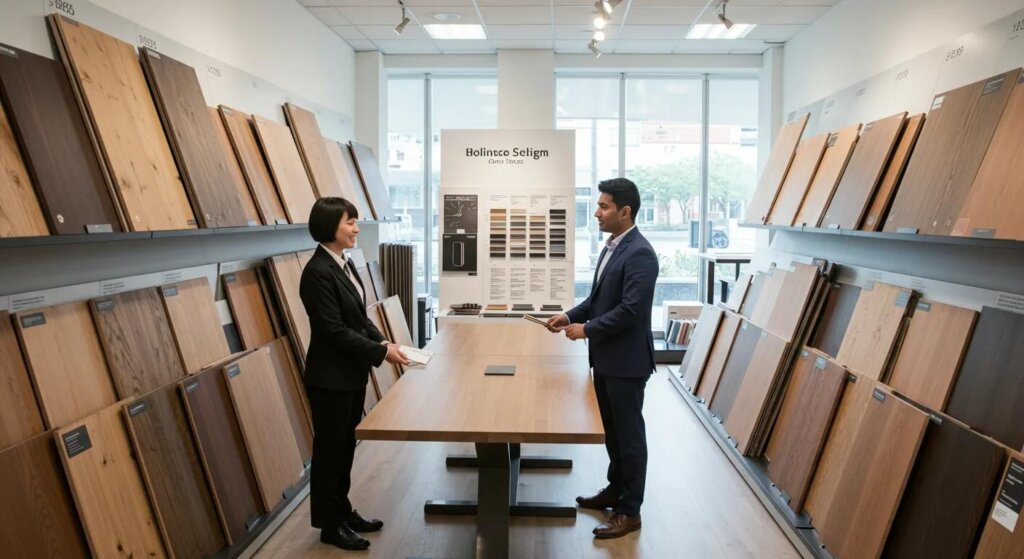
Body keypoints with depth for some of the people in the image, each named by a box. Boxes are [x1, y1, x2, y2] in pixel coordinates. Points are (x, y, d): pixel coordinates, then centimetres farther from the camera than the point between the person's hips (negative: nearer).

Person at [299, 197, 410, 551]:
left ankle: (343, 512, 33)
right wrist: (381, 353, -19)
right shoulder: (318, 272, -21)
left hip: (352, 374, 9)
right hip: (331, 377, -9)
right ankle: (329, 525, 20)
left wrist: (383, 342, 0)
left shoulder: (344, 264, 8)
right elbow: (335, 331, -23)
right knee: (329, 450, 6)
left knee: (346, 447, 19)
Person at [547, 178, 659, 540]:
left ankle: (630, 510, 15)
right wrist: (571, 316, 6)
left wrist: (586, 329, -16)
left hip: (626, 360, -9)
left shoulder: (640, 253, -20)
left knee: (629, 434, 3)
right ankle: (615, 490, 36)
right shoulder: (613, 246, 10)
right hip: (605, 357, 9)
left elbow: (630, 310, -25)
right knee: (612, 431, 21)